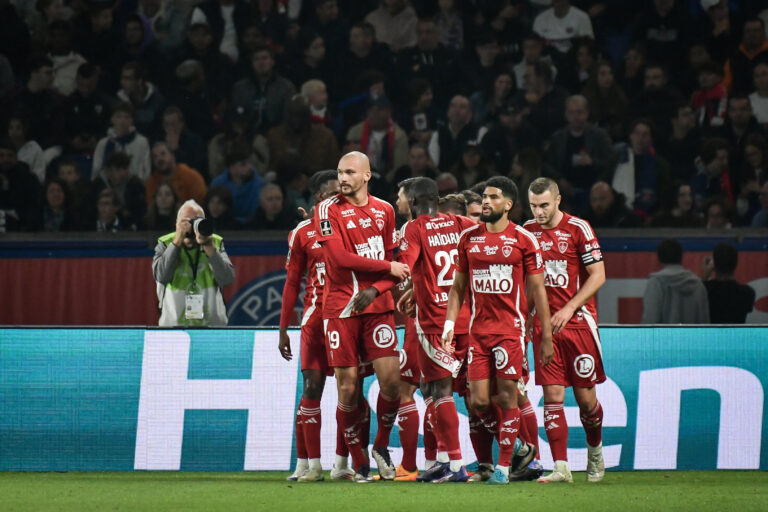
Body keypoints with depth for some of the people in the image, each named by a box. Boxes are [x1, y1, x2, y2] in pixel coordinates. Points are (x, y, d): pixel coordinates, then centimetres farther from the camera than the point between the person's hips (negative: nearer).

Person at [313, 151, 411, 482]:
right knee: (347, 387, -2)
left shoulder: (384, 211, 10)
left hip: (377, 306, 3)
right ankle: (358, 461, 12)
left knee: (391, 378, -10)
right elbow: (339, 257, -13)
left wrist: (375, 290, -9)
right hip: (340, 308, -3)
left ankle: (381, 446, 13)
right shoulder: (328, 209, -2)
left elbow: (393, 261, 11)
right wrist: (388, 267, -9)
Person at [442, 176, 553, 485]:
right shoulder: (468, 238, 10)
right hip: (478, 329, 4)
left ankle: (504, 466, 2)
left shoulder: (523, 239, -2)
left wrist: (547, 337, -1)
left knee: (506, 396, -6)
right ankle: (511, 444, 24)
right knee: (478, 401, -1)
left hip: (510, 328, -4)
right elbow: (458, 286, 17)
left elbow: (538, 290, 1)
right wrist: (449, 324, 5)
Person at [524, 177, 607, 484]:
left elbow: (598, 275, -6)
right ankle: (561, 467, -7)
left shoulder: (578, 229, -5)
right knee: (552, 395, -6)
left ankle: (595, 451, 28)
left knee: (585, 396, 1)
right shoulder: (526, 231, 7)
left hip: (578, 321, -3)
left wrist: (568, 309, -13)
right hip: (544, 324, 3)